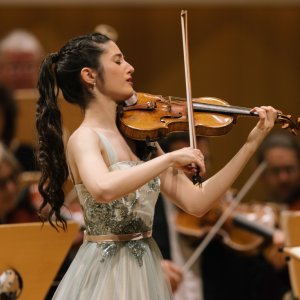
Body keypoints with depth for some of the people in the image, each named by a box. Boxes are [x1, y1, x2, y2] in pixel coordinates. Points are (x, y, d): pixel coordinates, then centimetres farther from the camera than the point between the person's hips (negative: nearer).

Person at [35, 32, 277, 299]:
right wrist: (170, 157, -28)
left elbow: (196, 202, 4)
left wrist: (251, 144, 2)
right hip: (107, 273, -7)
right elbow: (103, 190, -35)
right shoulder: (84, 137, -13)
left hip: (146, 271, 7)